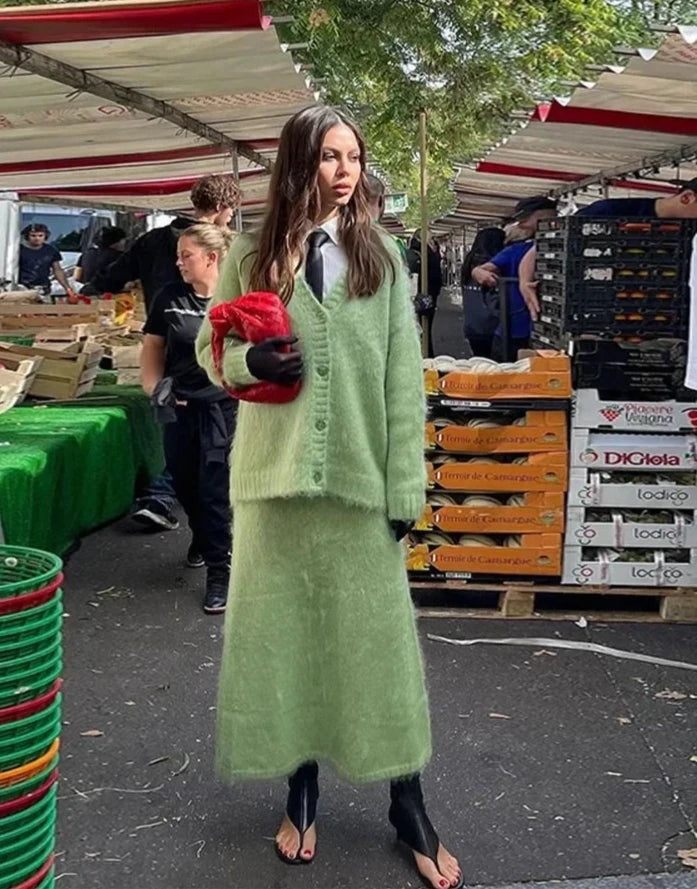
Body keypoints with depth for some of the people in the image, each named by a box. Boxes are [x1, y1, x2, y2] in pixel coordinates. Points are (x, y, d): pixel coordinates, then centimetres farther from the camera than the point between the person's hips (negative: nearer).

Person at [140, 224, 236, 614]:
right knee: (184, 485, 18)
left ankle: (220, 573, 7)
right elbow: (153, 346, 9)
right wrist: (155, 386, -5)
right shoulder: (170, 297, 2)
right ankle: (202, 537, 47)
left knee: (214, 491, -4)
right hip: (178, 407, 5)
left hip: (220, 407, -4)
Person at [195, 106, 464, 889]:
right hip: (274, 473, 1)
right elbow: (210, 348, 10)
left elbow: (403, 376, 0)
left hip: (360, 476, -1)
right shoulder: (250, 256, 3)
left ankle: (407, 804, 21)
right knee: (280, 632, 9)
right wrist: (250, 361, -13)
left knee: (377, 638, 6)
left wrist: (405, 485, -5)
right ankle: (302, 794, 27)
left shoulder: (382, 257, 2)